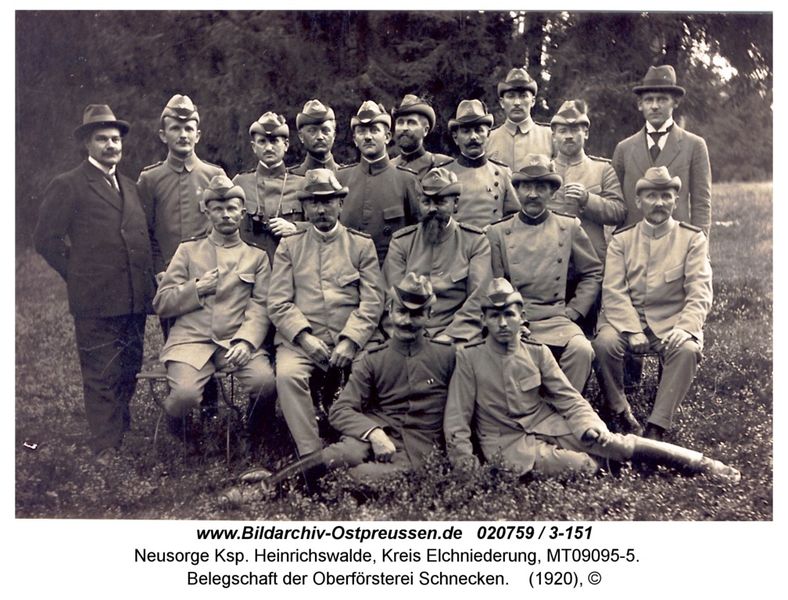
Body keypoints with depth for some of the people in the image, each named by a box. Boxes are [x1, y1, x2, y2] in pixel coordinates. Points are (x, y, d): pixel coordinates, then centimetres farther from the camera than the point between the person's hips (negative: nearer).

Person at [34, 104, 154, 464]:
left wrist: (147, 283, 12)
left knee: (128, 373, 14)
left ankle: (121, 435, 29)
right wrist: (79, 277, -3)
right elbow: (47, 238, -5)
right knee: (101, 377, -1)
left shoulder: (129, 187, 18)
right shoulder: (68, 186, -3)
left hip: (135, 299, 6)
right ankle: (106, 450, 8)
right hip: (95, 301, -6)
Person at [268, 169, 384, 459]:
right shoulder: (289, 245, 14)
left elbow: (372, 303, 3)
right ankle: (311, 455, -24)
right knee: (287, 374, -30)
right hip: (301, 338, 0)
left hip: (351, 339, 0)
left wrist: (350, 342, -12)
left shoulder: (362, 244, 12)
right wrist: (305, 338, -11)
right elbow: (278, 304, 5)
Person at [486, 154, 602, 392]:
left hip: (555, 319, 1)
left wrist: (572, 312, 4)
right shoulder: (498, 232, 9)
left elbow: (593, 273, 15)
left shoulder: (570, 227, 11)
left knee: (581, 350, -29)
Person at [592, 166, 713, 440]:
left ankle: (656, 428, -24)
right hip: (627, 319, 1)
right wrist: (632, 331, -20)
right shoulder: (621, 240, 8)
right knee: (604, 343, -29)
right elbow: (614, 291, -3)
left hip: (672, 322, -1)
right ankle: (621, 414, -8)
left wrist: (684, 328, -24)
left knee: (687, 350, -32)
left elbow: (700, 293, -5)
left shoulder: (693, 239, 5)